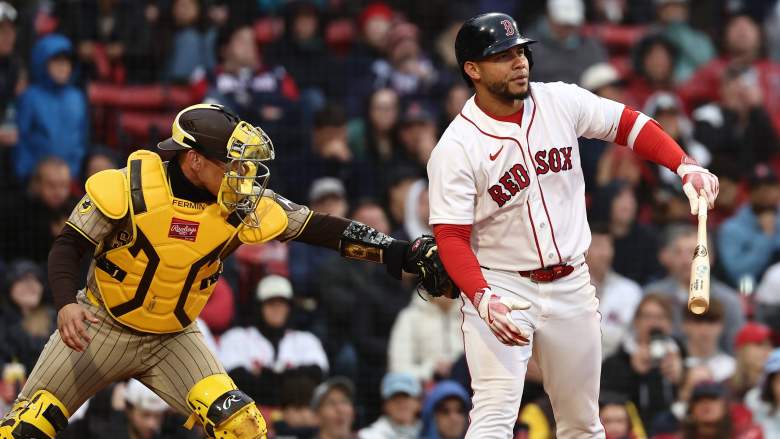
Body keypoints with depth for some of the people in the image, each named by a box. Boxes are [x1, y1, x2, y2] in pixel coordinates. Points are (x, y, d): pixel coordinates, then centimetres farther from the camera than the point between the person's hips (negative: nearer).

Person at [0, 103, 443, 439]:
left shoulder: (242, 207, -12)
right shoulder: (128, 187, -21)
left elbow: (320, 229, -10)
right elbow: (69, 246, -14)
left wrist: (396, 252, -16)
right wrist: (67, 303, -30)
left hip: (173, 339, 2)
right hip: (101, 328, -2)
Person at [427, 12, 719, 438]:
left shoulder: (560, 102, -3)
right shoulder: (455, 149, -15)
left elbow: (627, 123, 7)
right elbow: (451, 239, -18)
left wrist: (686, 166, -9)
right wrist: (483, 300, -34)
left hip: (572, 286, 5)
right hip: (501, 288, -5)